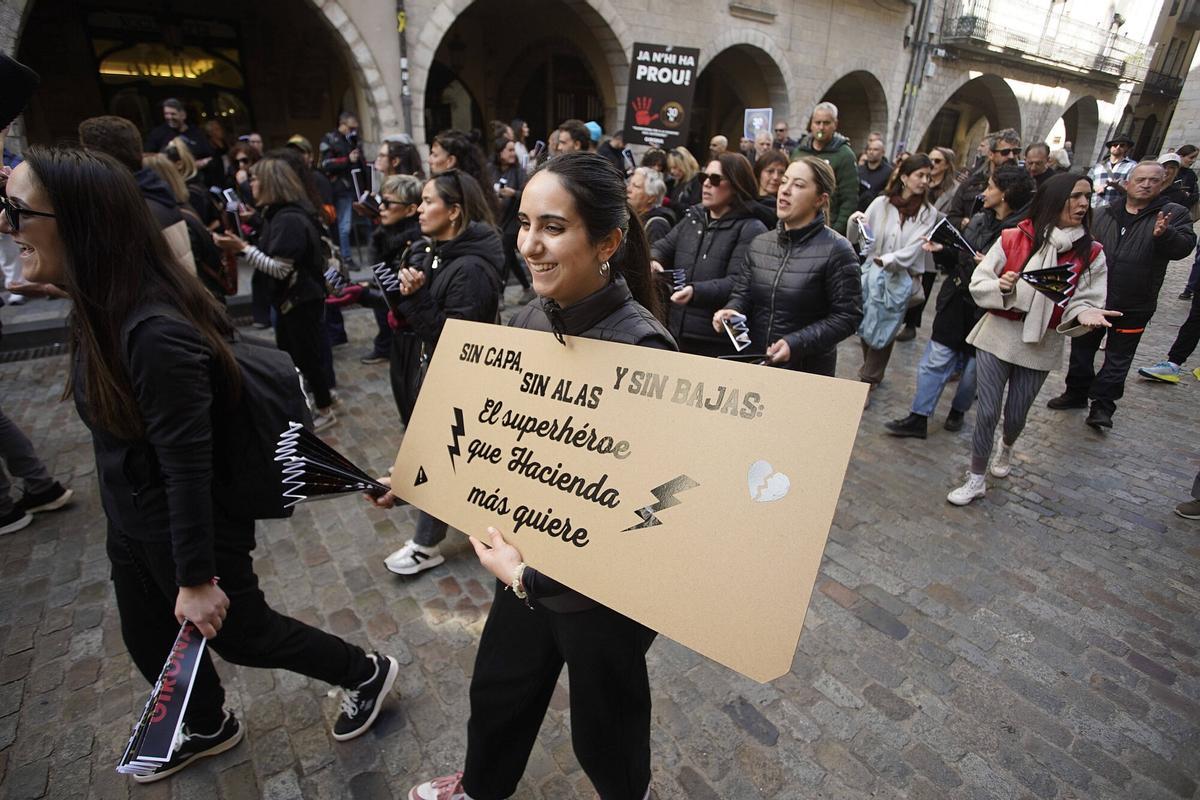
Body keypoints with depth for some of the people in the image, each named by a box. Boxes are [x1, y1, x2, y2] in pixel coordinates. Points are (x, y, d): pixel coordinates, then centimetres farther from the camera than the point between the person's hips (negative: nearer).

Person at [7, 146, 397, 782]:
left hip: (191, 527, -9)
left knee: (238, 633, 13)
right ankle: (207, 728, 54)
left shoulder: (155, 334, -33)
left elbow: (188, 467, -29)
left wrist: (197, 577, -21)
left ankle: (365, 674, 36)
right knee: (149, 639, 26)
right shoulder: (105, 310, -3)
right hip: (133, 523, 9)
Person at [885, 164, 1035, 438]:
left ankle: (958, 410, 36)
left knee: (974, 366, 12)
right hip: (956, 302, 5)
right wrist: (941, 250, 0)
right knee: (935, 359, 3)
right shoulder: (979, 220, 7)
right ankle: (918, 418, 9)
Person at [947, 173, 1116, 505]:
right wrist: (1001, 287, -25)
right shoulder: (1013, 239, -8)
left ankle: (1006, 448, 50)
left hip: (1042, 344, 2)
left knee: (1016, 415, 14)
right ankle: (976, 479, 16)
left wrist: (1085, 313, -25)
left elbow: (1085, 302, -2)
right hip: (998, 335, -2)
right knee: (987, 412, 0)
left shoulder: (1092, 254, -2)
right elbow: (978, 285, -5)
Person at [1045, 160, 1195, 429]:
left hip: (1133, 306, -2)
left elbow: (1183, 247, -14)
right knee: (1082, 349, 13)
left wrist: (1164, 234, -32)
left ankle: (1103, 405, 14)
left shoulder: (1174, 214, -1)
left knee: (1118, 358, 6)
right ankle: (1076, 393, 29)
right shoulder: (1101, 214, 5)